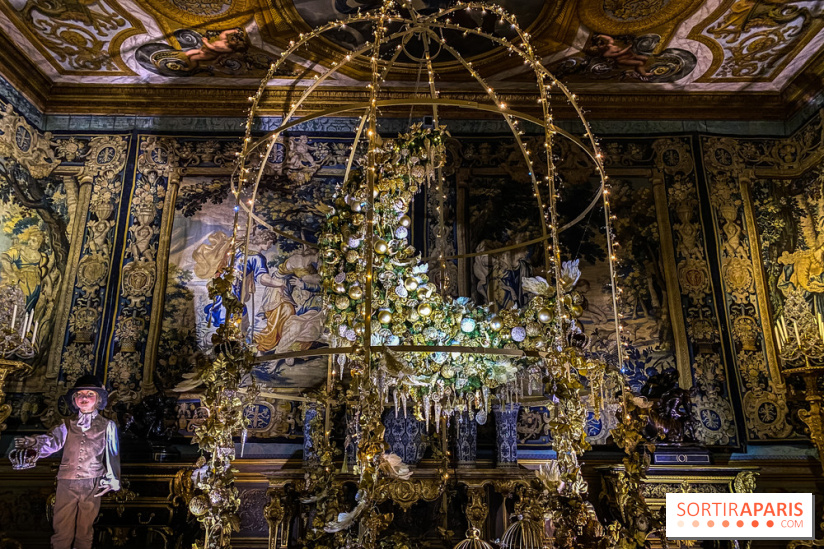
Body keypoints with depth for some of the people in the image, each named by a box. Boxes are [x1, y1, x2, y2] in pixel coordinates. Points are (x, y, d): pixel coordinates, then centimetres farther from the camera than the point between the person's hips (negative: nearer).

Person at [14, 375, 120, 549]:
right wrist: (35, 442, -32)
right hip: (66, 483, 1)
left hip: (92, 485, -1)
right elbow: (53, 440, -12)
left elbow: (112, 455, 4)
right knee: (62, 530, 5)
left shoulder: (107, 426, 3)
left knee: (85, 530, 10)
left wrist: (112, 480, 0)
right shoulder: (68, 426, 7)